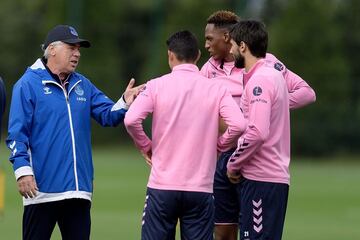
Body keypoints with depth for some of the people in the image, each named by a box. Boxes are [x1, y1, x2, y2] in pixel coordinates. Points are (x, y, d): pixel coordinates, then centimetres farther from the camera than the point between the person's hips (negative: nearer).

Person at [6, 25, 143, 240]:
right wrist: (23, 170, -16)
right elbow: (17, 133, -7)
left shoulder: (83, 85, 16)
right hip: (42, 189, -6)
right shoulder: (28, 84, -3)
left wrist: (124, 103, -10)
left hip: (79, 190, 6)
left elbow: (108, 115, 11)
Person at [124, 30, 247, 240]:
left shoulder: (157, 86, -2)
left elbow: (131, 120, -13)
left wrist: (146, 146, 4)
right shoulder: (215, 89, 0)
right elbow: (238, 125, -12)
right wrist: (219, 145, 6)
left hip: (162, 186, 0)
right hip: (200, 190, 1)